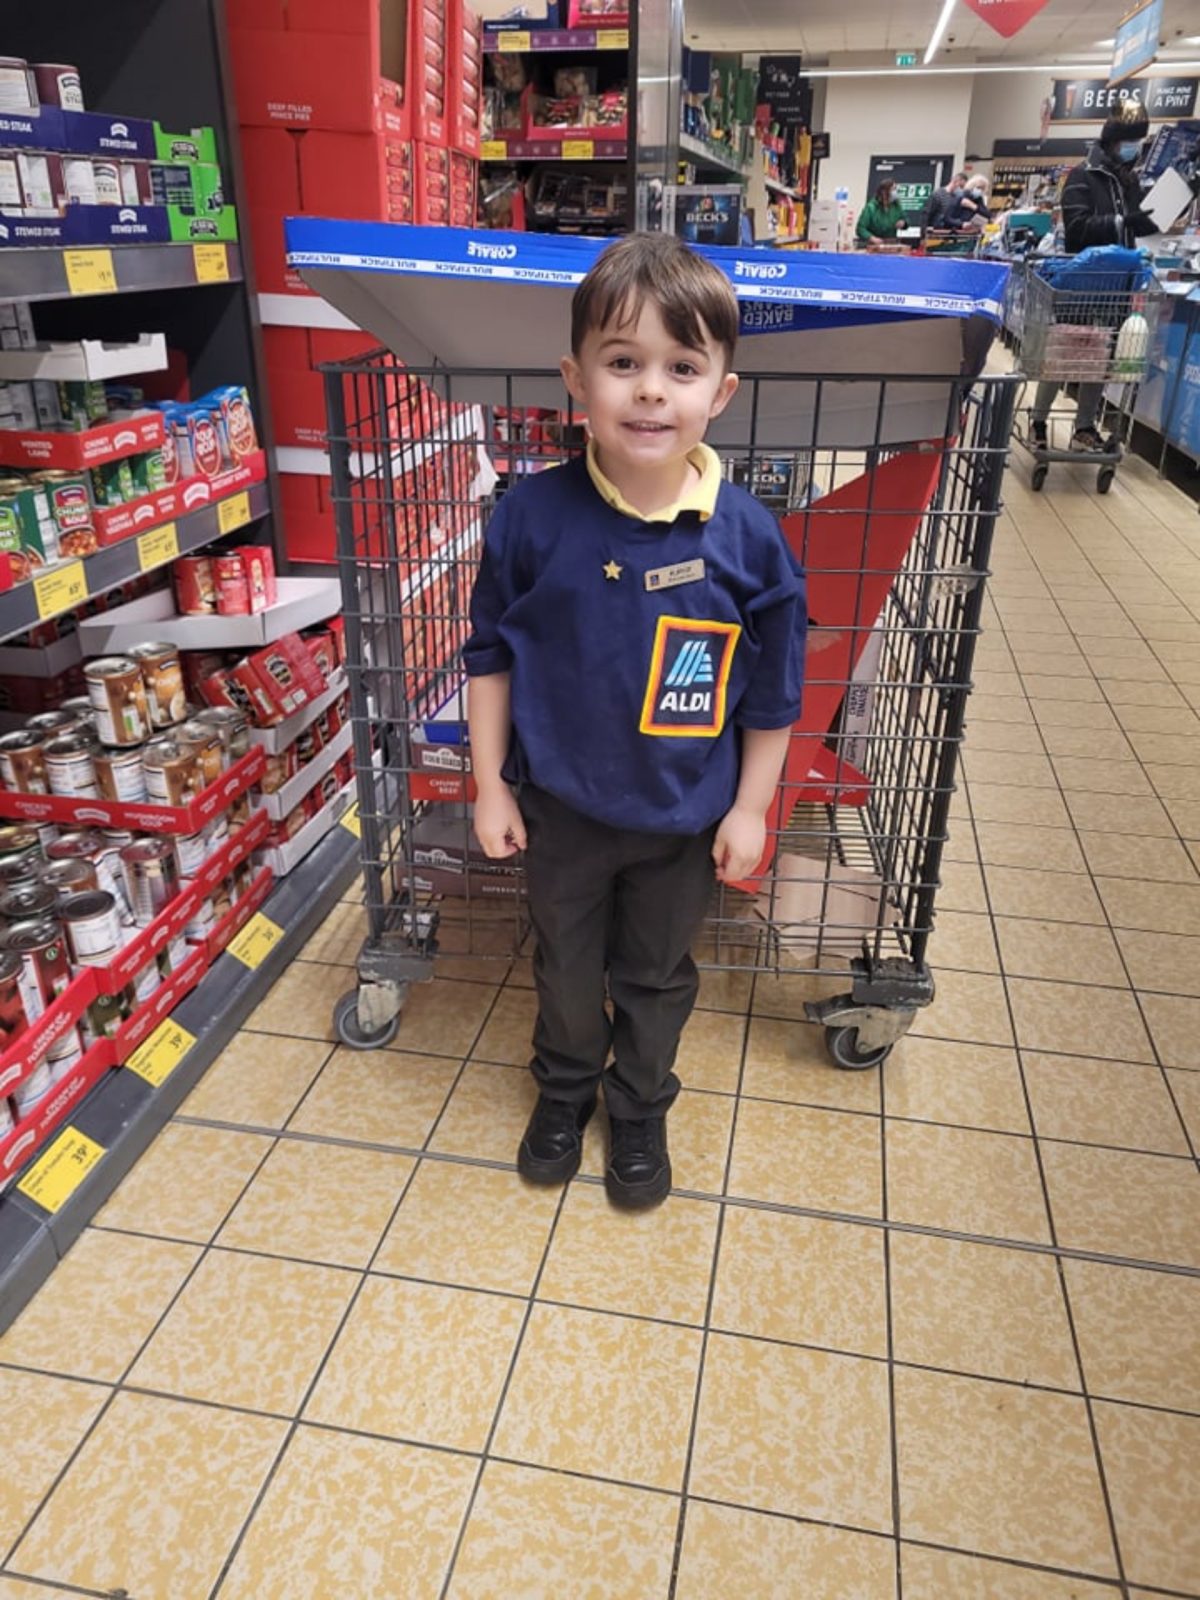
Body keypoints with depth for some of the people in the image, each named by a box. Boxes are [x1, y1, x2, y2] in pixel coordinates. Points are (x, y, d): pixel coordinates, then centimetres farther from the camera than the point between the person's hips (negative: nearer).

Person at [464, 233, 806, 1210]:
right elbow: (492, 655, -4)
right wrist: (491, 786, -3)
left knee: (656, 976, 21)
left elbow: (773, 690, -6)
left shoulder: (747, 536, -16)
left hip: (685, 817, 0)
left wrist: (750, 808, -3)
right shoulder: (532, 517, -16)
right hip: (560, 806, 1)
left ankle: (640, 1107, 48)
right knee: (567, 967, 23)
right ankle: (565, 1087, 51)